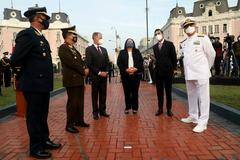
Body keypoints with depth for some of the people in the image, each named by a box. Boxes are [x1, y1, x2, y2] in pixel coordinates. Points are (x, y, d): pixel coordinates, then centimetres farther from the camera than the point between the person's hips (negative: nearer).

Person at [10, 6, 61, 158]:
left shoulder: (41, 37, 14)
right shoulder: (27, 34, -15)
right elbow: (15, 60, -18)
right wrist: (29, 68, -4)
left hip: (43, 83, 9)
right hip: (33, 84, -8)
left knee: (42, 115, 18)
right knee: (34, 116, 4)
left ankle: (44, 140, 32)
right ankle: (36, 147, 18)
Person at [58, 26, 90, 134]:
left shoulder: (74, 49, 18)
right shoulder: (63, 48, -9)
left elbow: (80, 61, 17)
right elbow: (71, 62, -18)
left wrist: (85, 69, -3)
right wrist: (83, 71, -12)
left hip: (79, 79, 8)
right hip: (71, 79, -8)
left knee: (80, 101, 13)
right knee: (72, 102, -3)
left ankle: (79, 120, 25)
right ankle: (69, 125, 7)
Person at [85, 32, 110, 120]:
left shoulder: (104, 49, 16)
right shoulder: (89, 49, -4)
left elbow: (107, 62, 16)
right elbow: (89, 64, -11)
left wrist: (106, 72, -2)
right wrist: (99, 72, -14)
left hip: (104, 75, 6)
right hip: (95, 76, -5)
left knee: (103, 94, 9)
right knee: (95, 95, 3)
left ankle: (102, 111, 17)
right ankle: (95, 112, 11)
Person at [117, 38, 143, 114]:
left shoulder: (137, 52, 11)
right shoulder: (122, 52, 8)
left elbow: (141, 61, 4)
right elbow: (119, 62, -1)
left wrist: (136, 69, -12)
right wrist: (126, 69, -14)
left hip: (136, 75, 0)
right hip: (125, 75, 0)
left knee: (135, 91, 2)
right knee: (127, 92, 4)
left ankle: (135, 107, 11)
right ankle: (127, 107, 13)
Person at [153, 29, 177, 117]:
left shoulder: (169, 44, -1)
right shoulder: (155, 47, 12)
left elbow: (174, 57, -1)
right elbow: (156, 58, 13)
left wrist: (174, 68, -4)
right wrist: (156, 67, 2)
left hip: (168, 71, -4)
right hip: (158, 72, 4)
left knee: (168, 91, 5)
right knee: (159, 91, 7)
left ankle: (169, 109, 14)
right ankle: (160, 108, 17)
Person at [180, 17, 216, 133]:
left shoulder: (203, 39, -5)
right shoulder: (183, 43, 10)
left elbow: (211, 54, 1)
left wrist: (206, 68, 9)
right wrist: (189, 68, 16)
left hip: (201, 74, -6)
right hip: (189, 74, 6)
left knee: (203, 98, -2)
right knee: (191, 96, 15)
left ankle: (202, 122, 4)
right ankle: (193, 117, 29)